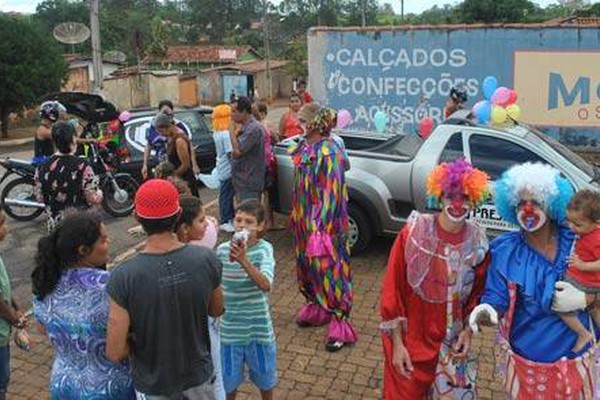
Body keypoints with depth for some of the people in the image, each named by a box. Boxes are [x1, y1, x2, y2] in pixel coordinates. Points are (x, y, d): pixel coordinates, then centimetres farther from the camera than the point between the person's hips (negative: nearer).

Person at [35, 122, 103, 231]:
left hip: (55, 223, 4)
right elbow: (93, 199, -16)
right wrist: (99, 191, 4)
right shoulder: (82, 166, -19)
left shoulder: (42, 167, -6)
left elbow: (39, 197, 4)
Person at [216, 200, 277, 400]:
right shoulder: (223, 250, -7)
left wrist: (243, 260, -43)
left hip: (258, 327, -2)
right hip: (230, 327, 2)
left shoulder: (264, 249, -16)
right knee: (229, 379, 17)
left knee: (264, 377, 21)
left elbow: (266, 285, -32)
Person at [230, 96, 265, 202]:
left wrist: (231, 130, -16)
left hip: (249, 184, -10)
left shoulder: (253, 129, -19)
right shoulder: (246, 127, 13)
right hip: (242, 182, 10)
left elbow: (238, 151, -23)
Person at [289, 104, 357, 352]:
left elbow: (330, 193, -22)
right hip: (304, 218, 9)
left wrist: (319, 228, -22)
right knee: (307, 264, 19)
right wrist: (296, 216, 17)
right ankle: (316, 308, 39)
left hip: (323, 222, -9)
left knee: (328, 268, -2)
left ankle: (340, 325, 8)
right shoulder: (305, 147, 6)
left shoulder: (328, 152, -20)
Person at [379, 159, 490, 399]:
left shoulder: (478, 243, -7)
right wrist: (397, 344, -11)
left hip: (451, 344, 3)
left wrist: (468, 331, -5)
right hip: (409, 341, -2)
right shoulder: (413, 233, -17)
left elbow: (478, 295, 7)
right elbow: (392, 291, -12)